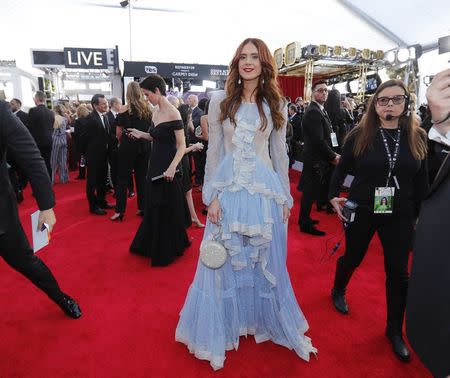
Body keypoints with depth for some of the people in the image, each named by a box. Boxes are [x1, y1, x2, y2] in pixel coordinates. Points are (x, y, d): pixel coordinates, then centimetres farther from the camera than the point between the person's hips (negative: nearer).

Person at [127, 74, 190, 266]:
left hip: (167, 168, -8)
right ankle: (152, 245, 38)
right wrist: (142, 134, 5)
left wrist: (172, 167, -28)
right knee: (154, 207, 18)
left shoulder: (173, 113, -15)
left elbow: (182, 145, -17)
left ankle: (167, 251, 25)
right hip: (155, 165, 8)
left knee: (168, 209, 5)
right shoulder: (155, 112, 9)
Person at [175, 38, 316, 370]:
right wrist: (212, 195, -4)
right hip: (228, 189, 0)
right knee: (224, 261, 9)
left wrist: (285, 197, 6)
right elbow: (214, 151, 1)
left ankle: (267, 321, 36)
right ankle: (222, 330, 30)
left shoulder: (276, 104, 5)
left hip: (264, 190, 1)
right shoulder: (221, 100, 2)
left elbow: (279, 153, 8)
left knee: (266, 260, 12)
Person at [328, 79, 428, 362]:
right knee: (352, 258, 16)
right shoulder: (360, 135, -8)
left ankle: (395, 330, 29)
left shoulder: (417, 137, -2)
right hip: (362, 211, -1)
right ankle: (338, 291, 49)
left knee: (399, 272, 8)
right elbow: (342, 169, 2)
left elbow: (422, 181, 4)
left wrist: (420, 215, 6)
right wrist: (334, 196, -9)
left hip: (400, 216, 2)